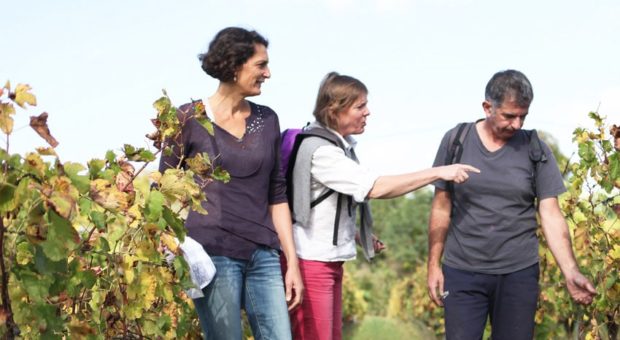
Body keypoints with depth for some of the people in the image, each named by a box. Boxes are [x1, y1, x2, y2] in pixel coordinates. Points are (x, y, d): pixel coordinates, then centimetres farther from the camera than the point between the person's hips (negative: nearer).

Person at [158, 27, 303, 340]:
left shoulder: (267, 120, 12)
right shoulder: (190, 118, -1)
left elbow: (277, 194, 14)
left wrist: (292, 260, 10)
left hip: (263, 256, 4)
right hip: (213, 254, -4)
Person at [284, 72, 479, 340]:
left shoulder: (339, 145, 11)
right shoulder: (320, 151, -19)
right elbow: (377, 188, -25)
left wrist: (360, 235, 10)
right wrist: (438, 173, -24)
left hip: (330, 261, 10)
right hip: (310, 261, -10)